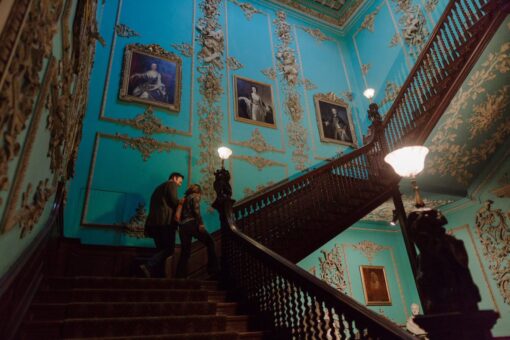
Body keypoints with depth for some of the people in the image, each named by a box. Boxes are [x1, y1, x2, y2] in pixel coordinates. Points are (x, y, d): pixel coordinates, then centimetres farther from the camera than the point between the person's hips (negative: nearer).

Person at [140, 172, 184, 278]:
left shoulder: (159, 187, 31)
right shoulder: (171, 184, 5)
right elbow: (174, 201, -9)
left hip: (154, 222, 9)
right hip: (165, 221, -9)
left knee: (162, 249, 8)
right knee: (169, 249, -7)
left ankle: (158, 275, 1)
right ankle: (148, 266, -21)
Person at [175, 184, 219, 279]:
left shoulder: (184, 199, 29)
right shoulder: (195, 196, 9)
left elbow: (181, 215, 23)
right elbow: (196, 210, -9)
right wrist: (200, 223, -16)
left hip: (182, 226, 7)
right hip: (192, 224, -7)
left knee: (185, 253, 9)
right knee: (210, 242, -3)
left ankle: (180, 276, 4)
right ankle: (213, 271, -12)